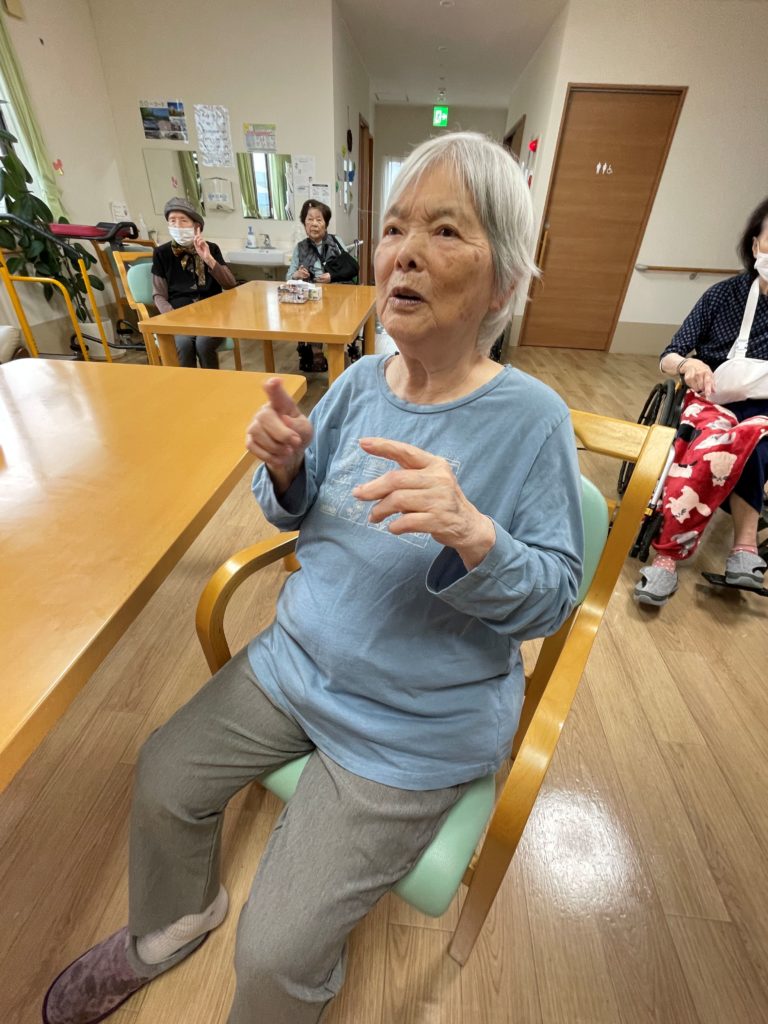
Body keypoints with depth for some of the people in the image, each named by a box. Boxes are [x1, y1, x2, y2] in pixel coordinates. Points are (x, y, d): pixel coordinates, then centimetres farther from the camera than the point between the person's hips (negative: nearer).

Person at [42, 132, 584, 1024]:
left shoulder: (532, 419, -15)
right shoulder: (360, 380, -3)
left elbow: (553, 595, -13)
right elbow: (302, 514, 7)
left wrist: (473, 534, -34)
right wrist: (287, 469, -16)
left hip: (417, 725, -4)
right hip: (298, 660, 5)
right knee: (163, 778, 15)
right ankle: (172, 925, 50)